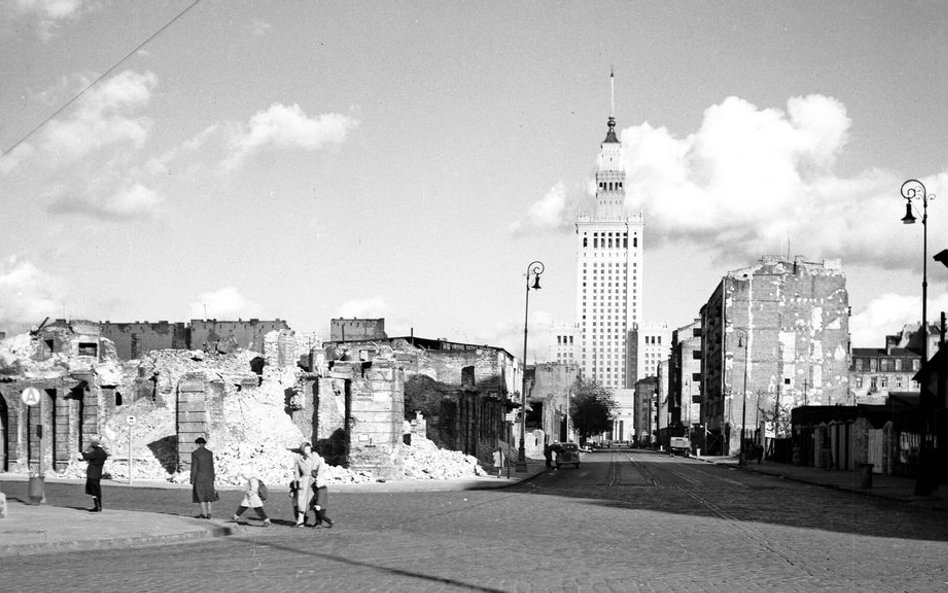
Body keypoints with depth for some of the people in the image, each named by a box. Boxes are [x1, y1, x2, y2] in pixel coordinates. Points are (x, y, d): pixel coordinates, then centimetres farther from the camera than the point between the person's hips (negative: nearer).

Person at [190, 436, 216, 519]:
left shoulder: (195, 453, -10)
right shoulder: (209, 453, 2)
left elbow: (194, 467, -11)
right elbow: (212, 467, 5)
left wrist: (192, 480, -6)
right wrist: (212, 479, 11)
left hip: (199, 477, -4)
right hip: (208, 477, 4)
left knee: (200, 495, 3)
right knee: (208, 495, 10)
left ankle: (204, 514, 1)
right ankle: (209, 514, 6)